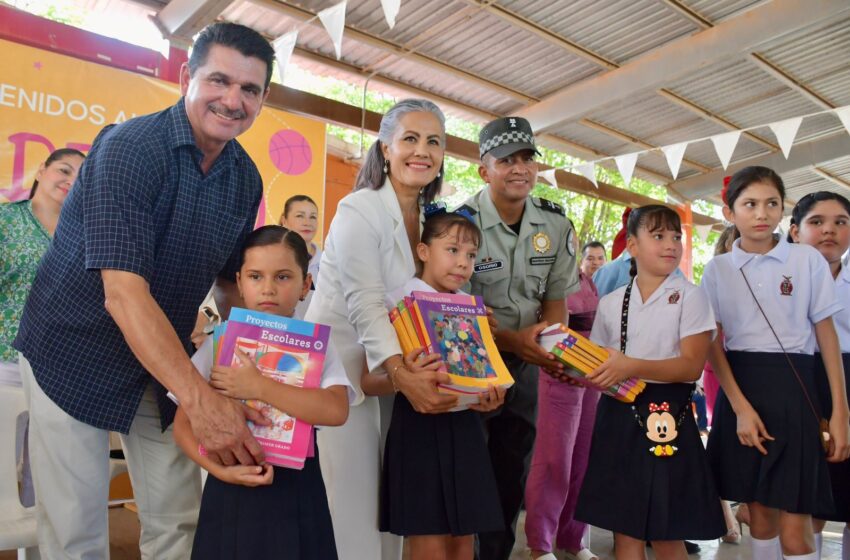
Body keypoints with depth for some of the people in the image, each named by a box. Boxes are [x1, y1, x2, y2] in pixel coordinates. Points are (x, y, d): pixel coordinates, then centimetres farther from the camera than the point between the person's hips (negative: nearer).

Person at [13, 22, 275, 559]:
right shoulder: (130, 147, -21)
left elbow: (235, 281, 7)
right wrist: (201, 399, -39)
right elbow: (123, 293, -30)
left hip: (166, 360, 5)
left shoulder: (247, 179, -1)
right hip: (74, 354, -5)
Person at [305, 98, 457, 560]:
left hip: (394, 370, 7)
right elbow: (365, 306, -24)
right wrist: (403, 376, -36)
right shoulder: (359, 210, -15)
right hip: (341, 370, -6)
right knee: (349, 507, -1)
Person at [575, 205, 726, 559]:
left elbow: (692, 366, -11)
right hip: (619, 415, 3)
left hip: (667, 415, -3)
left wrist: (632, 366, -24)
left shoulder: (689, 296, -3)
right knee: (625, 530, 10)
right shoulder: (610, 303, 8)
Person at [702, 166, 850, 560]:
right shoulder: (717, 269, 3)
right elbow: (713, 344, 1)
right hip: (739, 386, 2)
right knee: (759, 513, 11)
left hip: (792, 387, -1)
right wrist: (740, 407, -10)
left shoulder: (807, 260, 0)